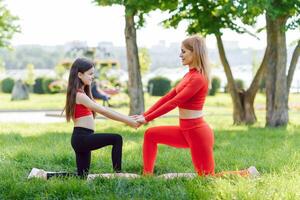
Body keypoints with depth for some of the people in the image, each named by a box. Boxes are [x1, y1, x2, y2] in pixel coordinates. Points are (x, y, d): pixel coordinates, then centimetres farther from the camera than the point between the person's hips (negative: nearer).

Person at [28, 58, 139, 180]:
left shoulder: (81, 93, 16)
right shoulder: (79, 95, -13)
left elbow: (103, 110, 14)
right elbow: (103, 111, -14)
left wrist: (127, 119, 7)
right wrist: (128, 121, -12)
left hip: (81, 138, 10)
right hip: (82, 137, -10)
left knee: (82, 176, 14)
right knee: (116, 139, -18)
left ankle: (44, 175, 16)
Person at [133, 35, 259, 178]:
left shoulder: (198, 78, -19)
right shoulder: (189, 75, 12)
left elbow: (174, 102, -21)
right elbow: (168, 97, 11)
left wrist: (147, 119, -18)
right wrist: (145, 115, 6)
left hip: (197, 132, -9)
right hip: (186, 131, 9)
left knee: (208, 177, 1)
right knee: (151, 134, 4)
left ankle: (248, 173, 15)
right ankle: (147, 176, 7)